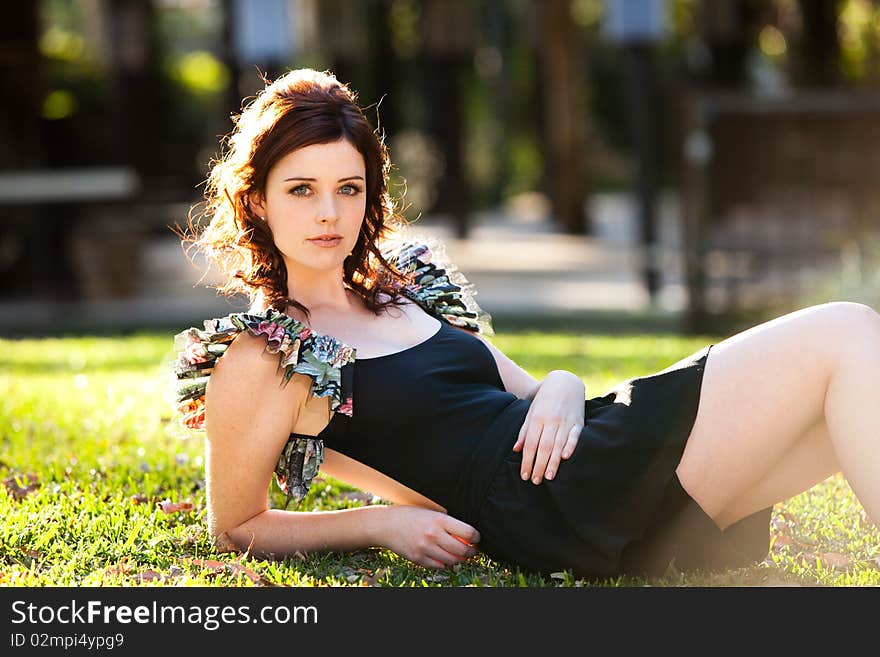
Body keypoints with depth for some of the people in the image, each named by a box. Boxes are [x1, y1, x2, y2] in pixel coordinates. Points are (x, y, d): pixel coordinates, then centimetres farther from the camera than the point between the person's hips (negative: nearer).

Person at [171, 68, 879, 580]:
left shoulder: (407, 290, 22)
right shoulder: (257, 360, 0)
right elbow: (235, 527, 5)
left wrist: (563, 387, 1)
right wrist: (384, 521, -7)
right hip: (559, 508, -9)